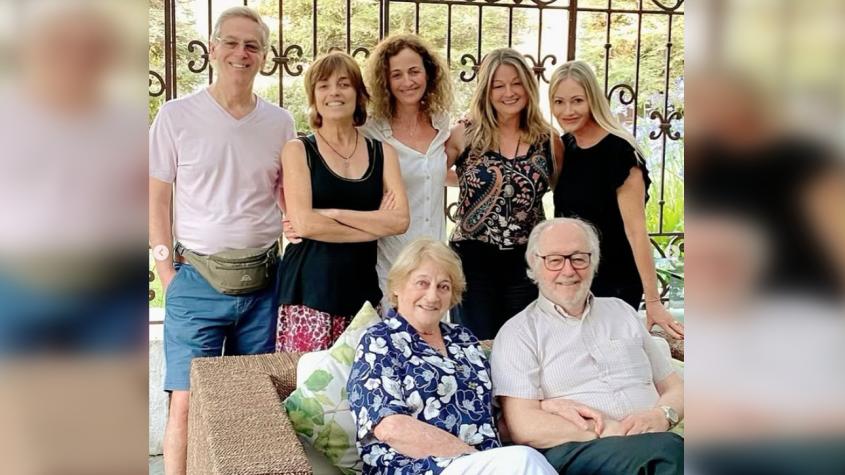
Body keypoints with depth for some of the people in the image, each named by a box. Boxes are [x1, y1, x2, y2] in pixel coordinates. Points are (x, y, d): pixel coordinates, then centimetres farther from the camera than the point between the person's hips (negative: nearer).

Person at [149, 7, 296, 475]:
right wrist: (168, 276, -4)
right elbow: (156, 199, 0)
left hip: (264, 280, 3)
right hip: (197, 281, -2)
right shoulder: (176, 115, -2)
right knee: (187, 402, -2)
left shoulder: (280, 122, 5)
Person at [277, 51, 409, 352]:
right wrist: (376, 225, -6)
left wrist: (331, 214, -10)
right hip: (310, 291, -2)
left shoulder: (382, 153, 10)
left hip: (363, 289, 3)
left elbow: (400, 221, -3)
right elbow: (303, 223, -10)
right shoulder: (298, 150, 2)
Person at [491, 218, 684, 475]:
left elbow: (674, 387, 22)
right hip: (571, 451, -5)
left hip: (653, 440, 5)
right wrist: (609, 432, -13)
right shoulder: (518, 333, 6)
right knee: (668, 448, -34)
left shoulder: (622, 312, 24)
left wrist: (662, 415, -3)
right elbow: (524, 427, -6)